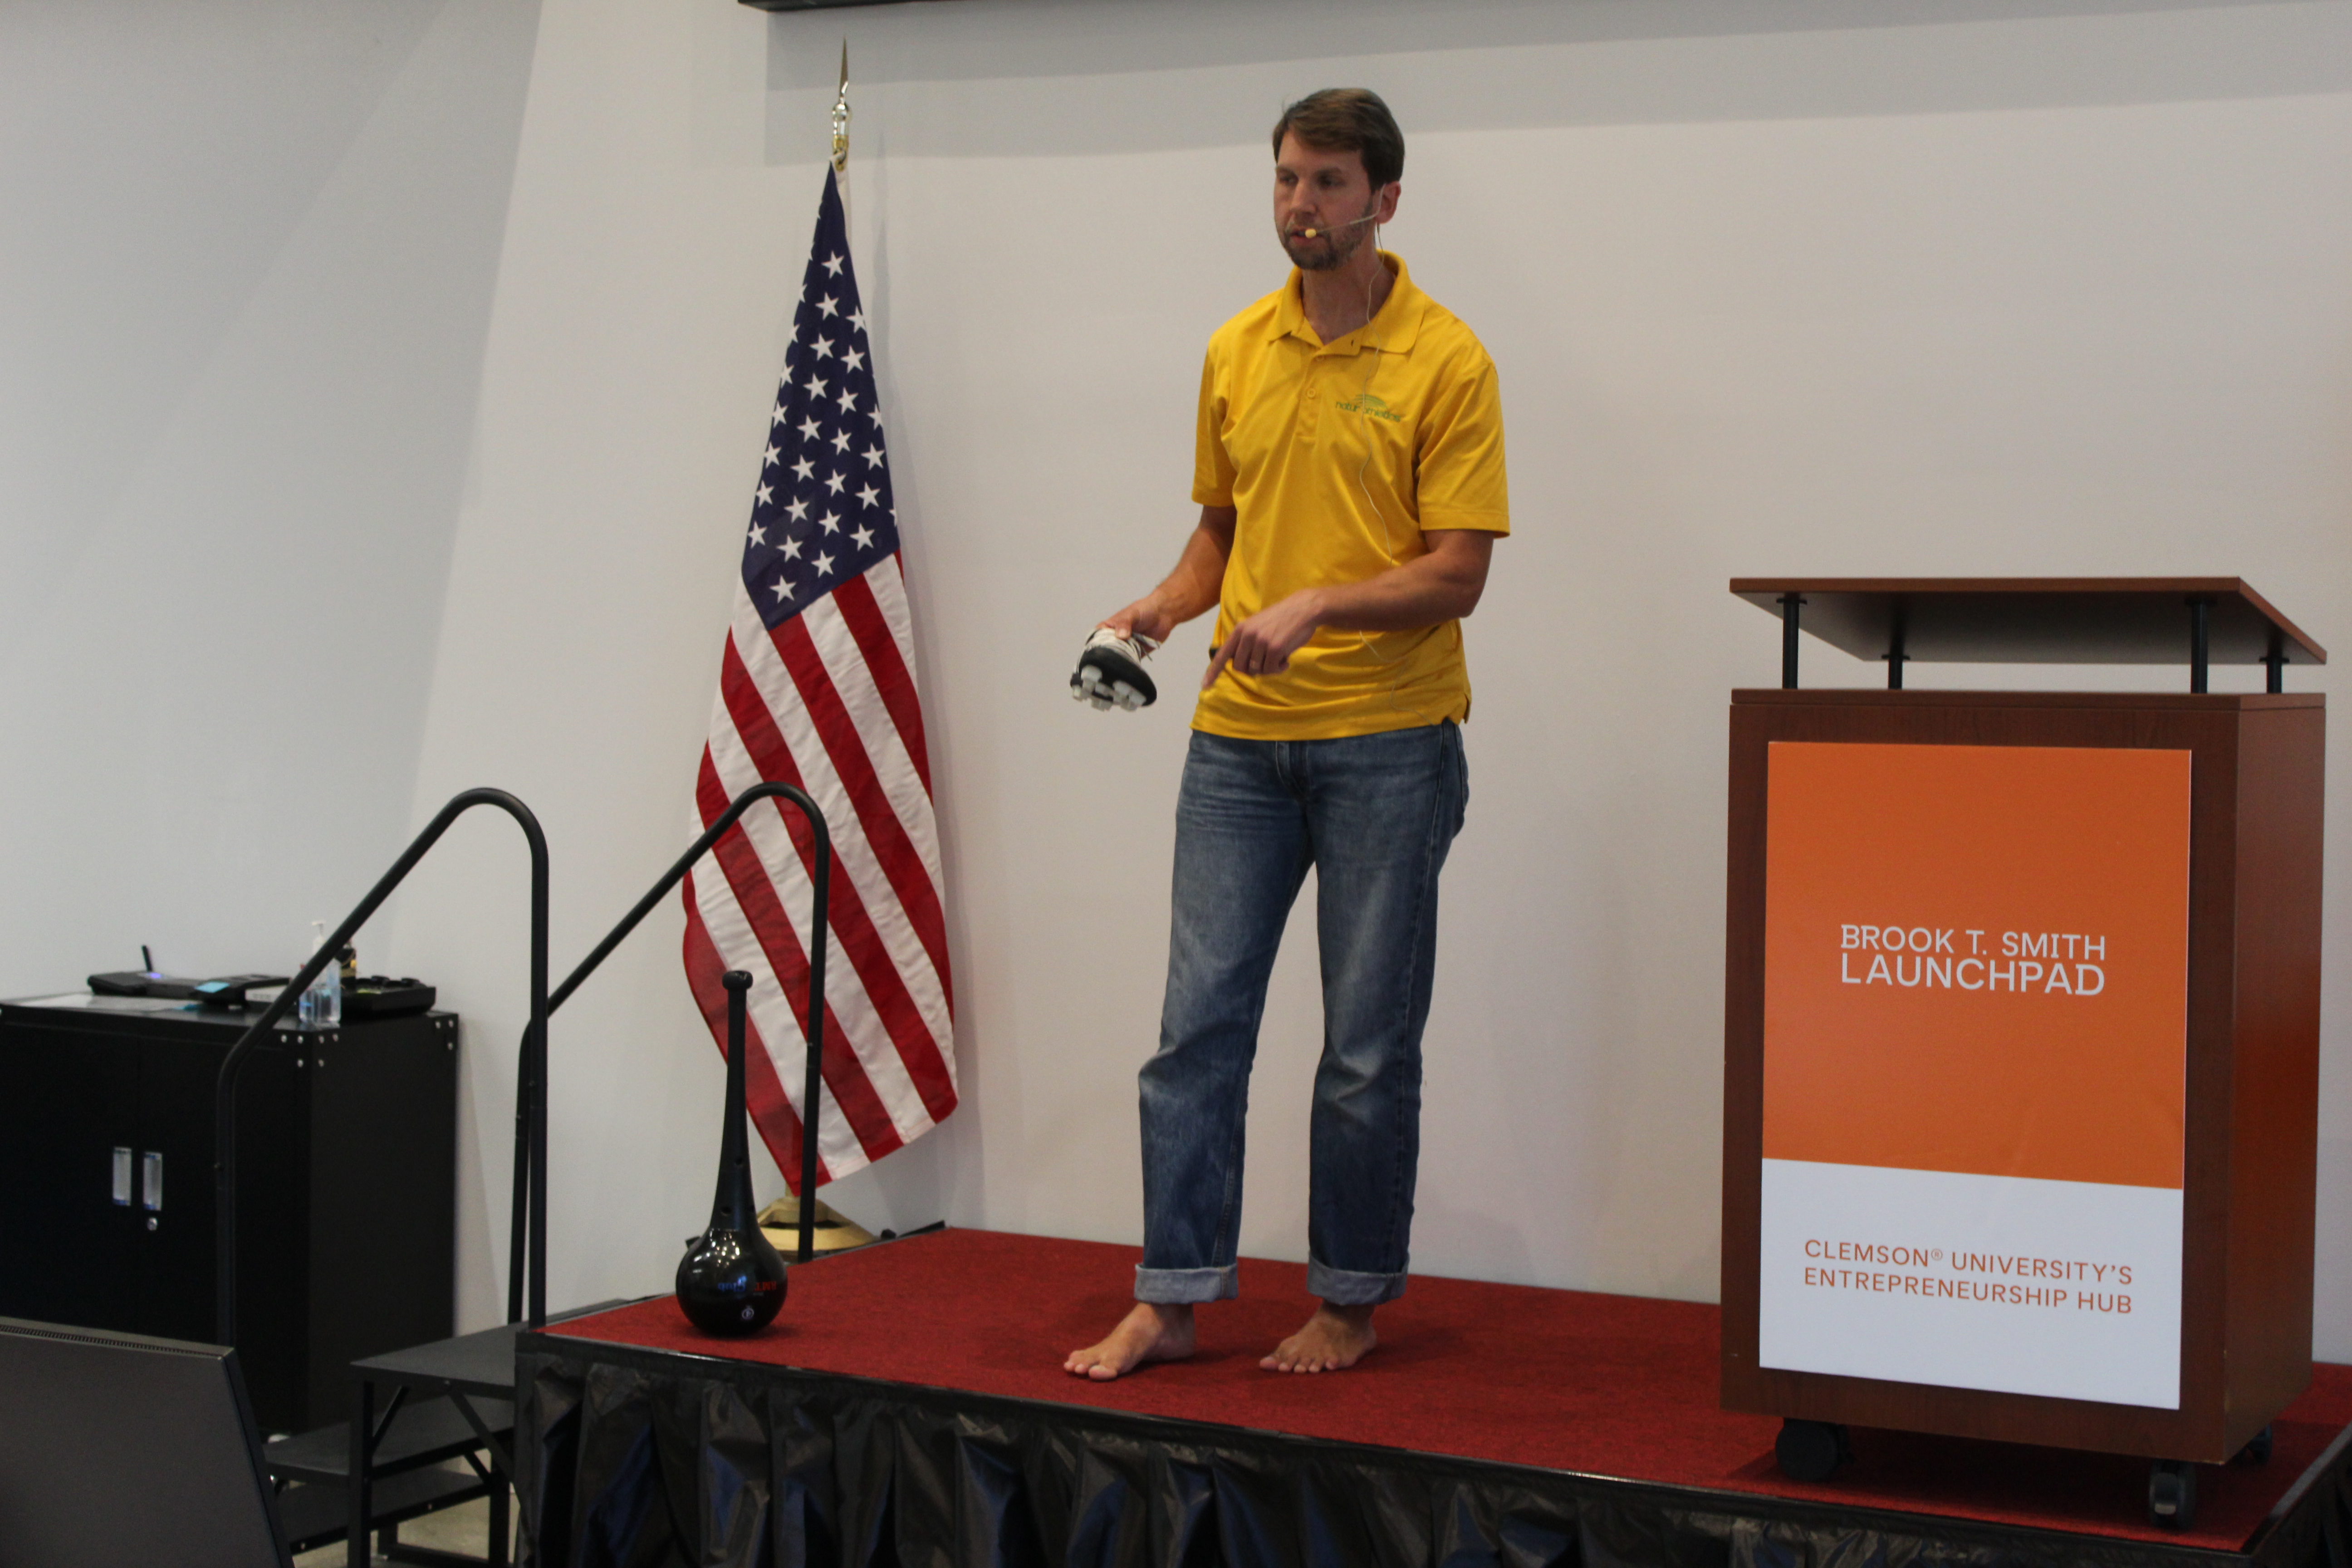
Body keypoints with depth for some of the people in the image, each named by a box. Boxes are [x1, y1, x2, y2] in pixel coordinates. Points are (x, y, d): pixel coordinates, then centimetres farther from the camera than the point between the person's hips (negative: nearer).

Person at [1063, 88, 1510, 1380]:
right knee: (1197, 1020, 3)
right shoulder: (1235, 351, 10)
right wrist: (1162, 608, 2)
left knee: (1368, 1044, 4)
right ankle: (1170, 1300, 9)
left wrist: (1316, 606, -24)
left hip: (1387, 740, -4)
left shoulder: (1446, 361, -7)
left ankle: (1351, 1304, 16)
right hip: (1239, 736, 5)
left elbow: (1458, 573, -11)